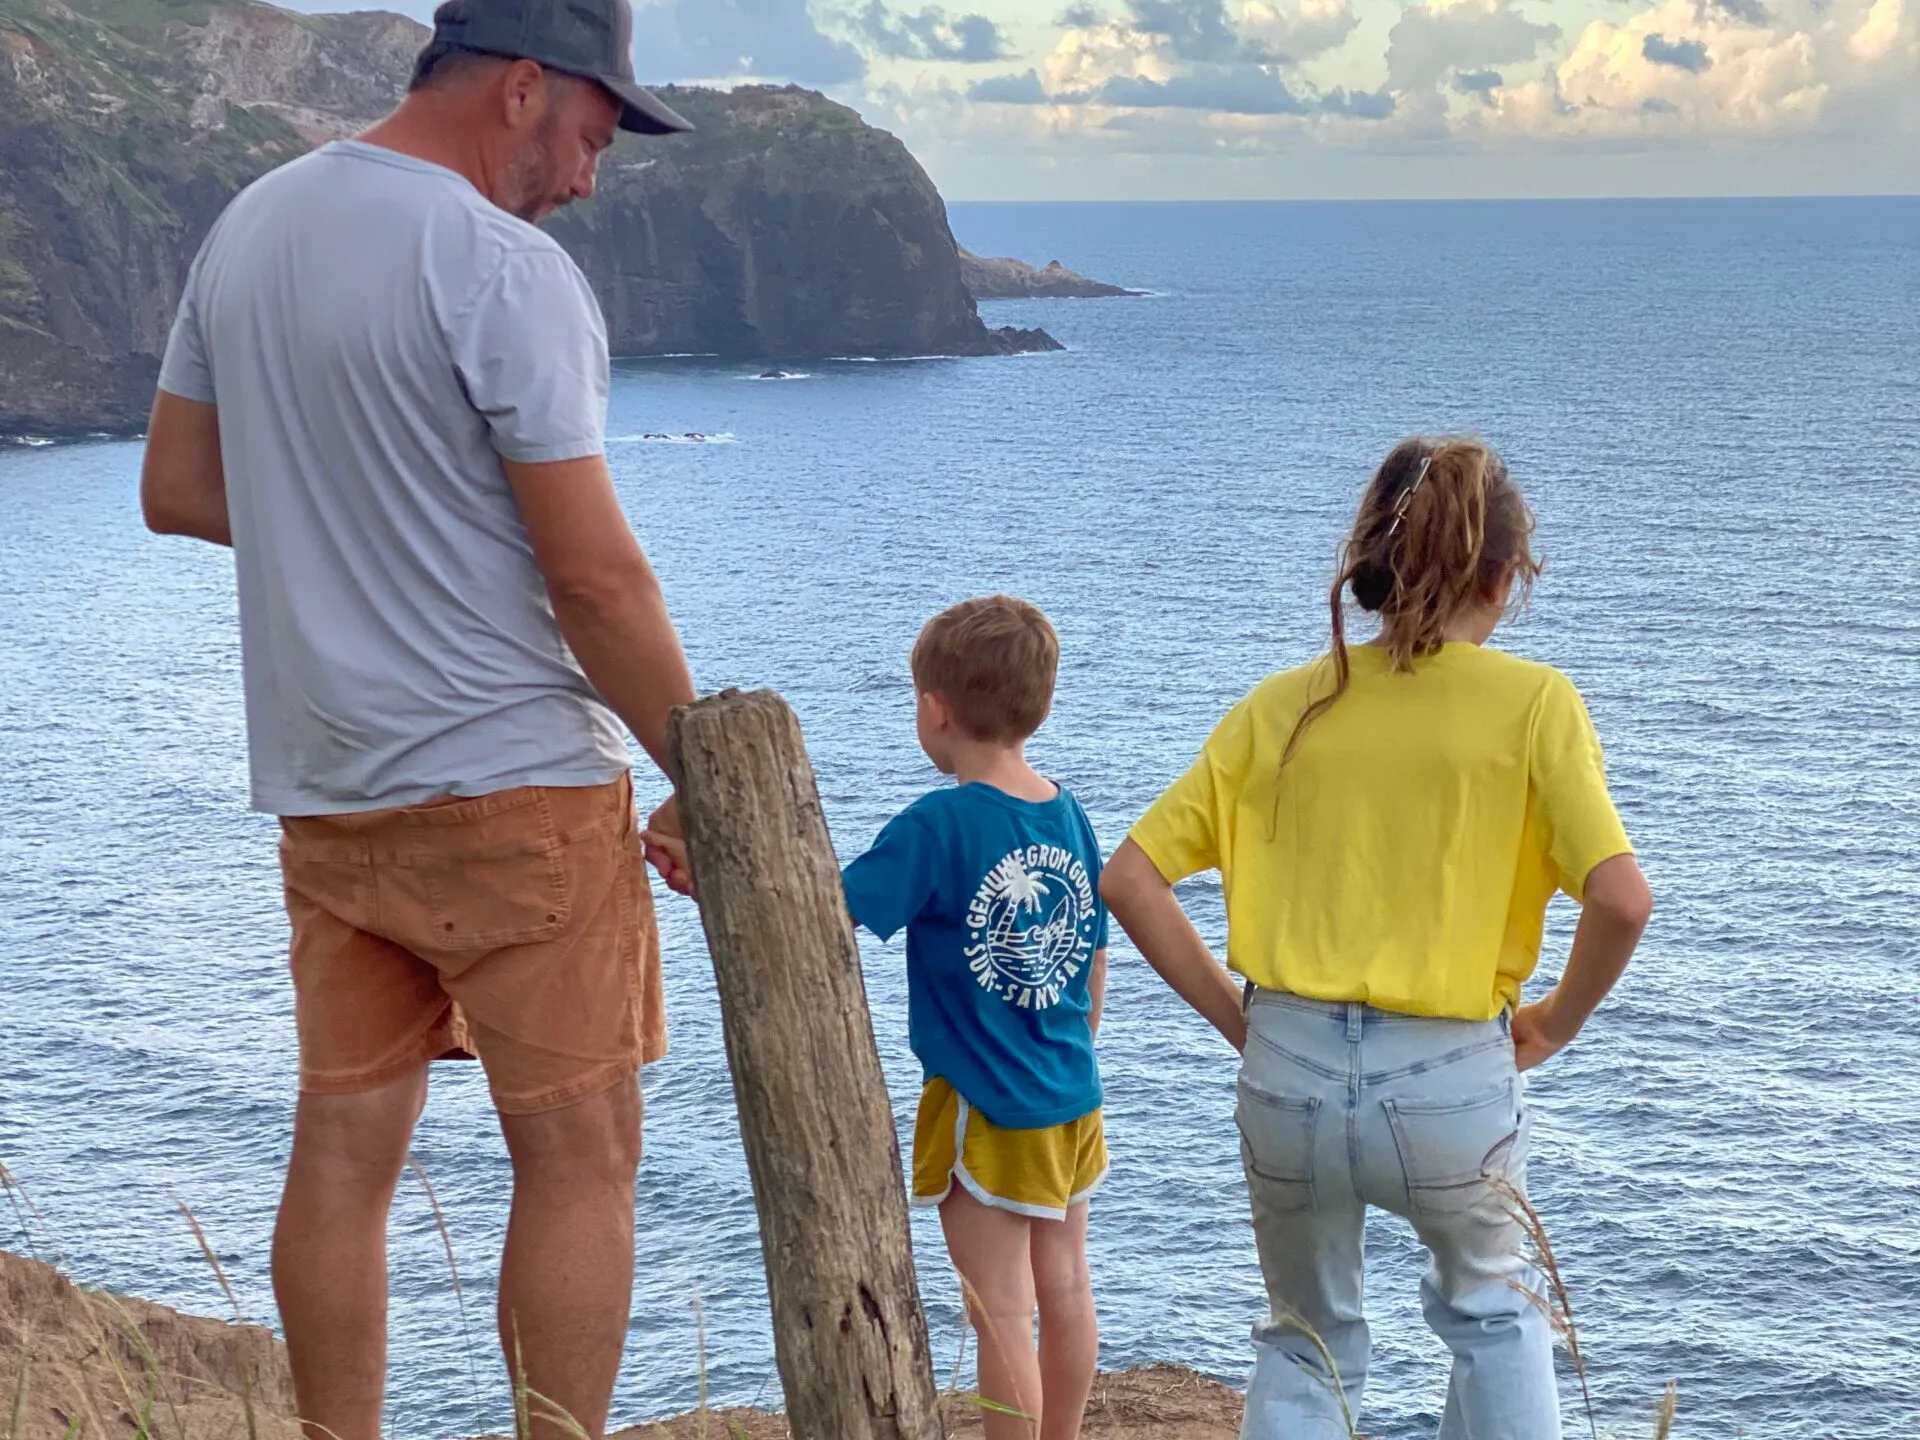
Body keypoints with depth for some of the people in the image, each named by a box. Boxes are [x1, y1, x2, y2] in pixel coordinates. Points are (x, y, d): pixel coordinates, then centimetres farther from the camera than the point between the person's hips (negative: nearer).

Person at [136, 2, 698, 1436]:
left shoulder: (248, 227, 9)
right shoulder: (505, 268, -16)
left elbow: (178, 489, 15)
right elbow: (596, 576, -17)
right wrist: (702, 780, -7)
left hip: (322, 788, 8)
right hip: (511, 779, -8)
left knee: (345, 1146, 13)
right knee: (580, 1158, 2)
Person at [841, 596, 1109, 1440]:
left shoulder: (938, 826, -18)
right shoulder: (1070, 816, 2)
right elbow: (1095, 960, 10)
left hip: (986, 1113, -7)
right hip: (1072, 1103, 7)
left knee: (1003, 1318, 1)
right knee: (1066, 1293, 16)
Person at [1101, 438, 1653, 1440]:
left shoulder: (1282, 706, 3)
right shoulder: (1532, 702, -6)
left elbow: (1129, 881, 0)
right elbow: (1622, 899, -16)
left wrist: (1233, 1016, 7)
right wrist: (1556, 1021, 1)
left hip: (1289, 1068, 2)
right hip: (1452, 1078, -2)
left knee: (1306, 1342, 24)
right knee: (1493, 1315, 27)